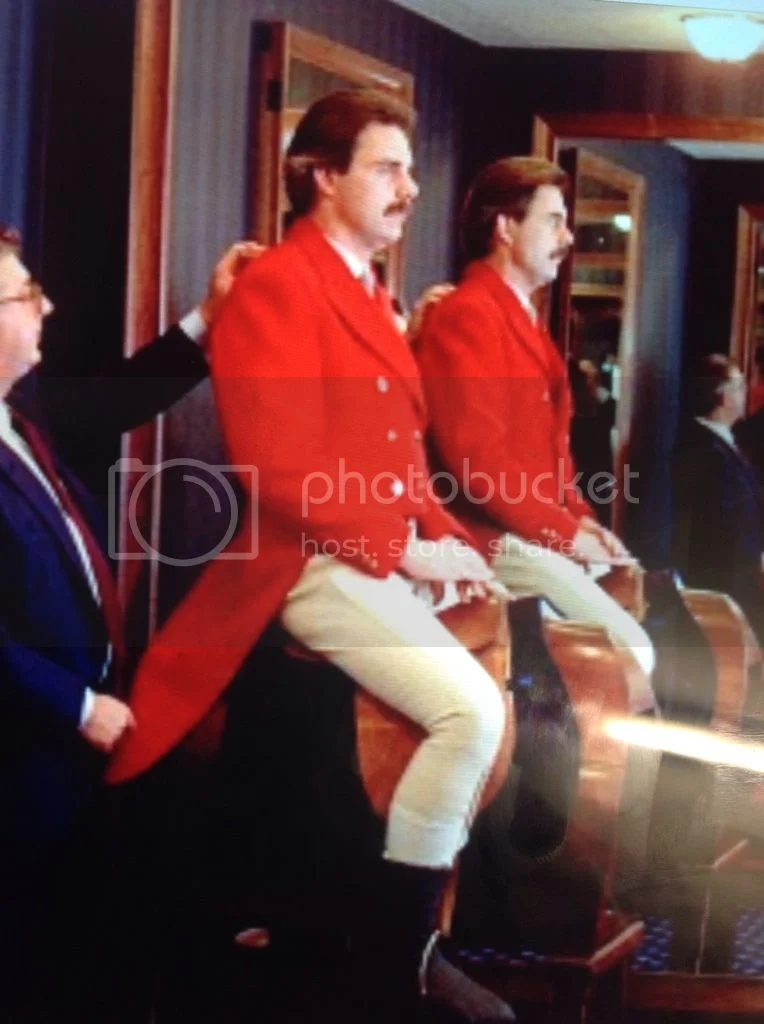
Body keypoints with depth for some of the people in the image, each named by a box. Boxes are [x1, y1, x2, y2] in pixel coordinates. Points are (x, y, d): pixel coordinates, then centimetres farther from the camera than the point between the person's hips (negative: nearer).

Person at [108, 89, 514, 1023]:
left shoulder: (368, 292, 20)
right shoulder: (277, 287, -11)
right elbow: (284, 467, -20)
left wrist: (444, 536, 4)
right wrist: (404, 550, -18)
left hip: (396, 552, 10)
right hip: (317, 562, -10)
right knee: (469, 709, -24)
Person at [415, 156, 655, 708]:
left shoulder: (524, 318, 20)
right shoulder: (466, 316, -12)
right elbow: (475, 454, -20)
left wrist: (580, 516, 6)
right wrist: (563, 530, -16)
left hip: (541, 532, 10)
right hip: (498, 536, -10)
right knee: (631, 648, -18)